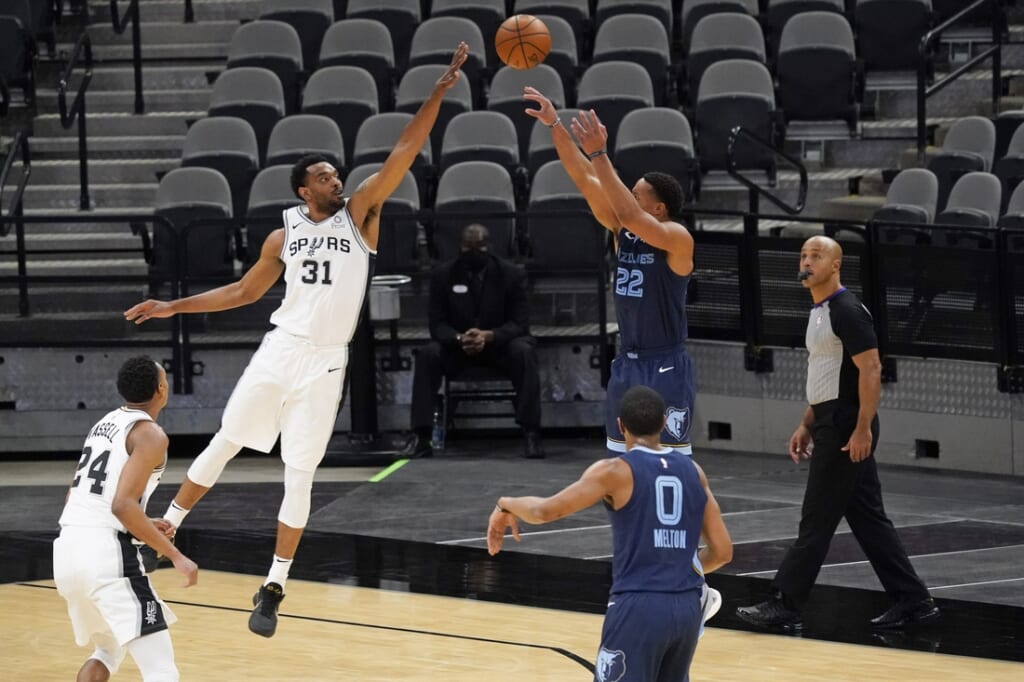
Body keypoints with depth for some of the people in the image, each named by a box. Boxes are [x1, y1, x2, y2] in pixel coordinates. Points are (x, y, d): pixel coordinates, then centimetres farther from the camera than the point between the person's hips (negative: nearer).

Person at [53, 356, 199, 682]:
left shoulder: (105, 424, 20)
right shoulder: (149, 434, -6)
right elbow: (123, 505, -18)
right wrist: (175, 556, -15)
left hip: (67, 547, 9)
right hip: (106, 553, -9)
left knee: (108, 649, 30)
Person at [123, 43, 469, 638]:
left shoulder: (360, 214, 1)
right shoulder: (285, 237, 8)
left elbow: (404, 154, -8)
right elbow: (246, 291, 20)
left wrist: (439, 93, -16)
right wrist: (175, 307, 15)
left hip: (325, 362, -2)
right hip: (280, 350, 2)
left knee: (300, 474, -1)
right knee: (225, 443, 7)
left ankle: (274, 589, 6)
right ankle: (166, 527, 24)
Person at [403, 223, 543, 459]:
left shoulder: (511, 275, -5)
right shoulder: (443, 276, -2)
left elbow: (519, 323, -10)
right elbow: (437, 324, -5)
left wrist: (488, 336, -30)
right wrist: (459, 339, -29)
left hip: (499, 344, -1)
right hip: (457, 347, 1)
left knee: (523, 351, -34)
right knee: (427, 354, -29)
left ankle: (531, 435, -34)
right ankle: (421, 437, -31)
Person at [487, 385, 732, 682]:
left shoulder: (615, 471, -5)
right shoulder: (692, 471, 10)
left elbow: (545, 511, -9)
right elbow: (722, 551, 12)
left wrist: (506, 505, 11)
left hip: (638, 606, -6)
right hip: (688, 607, 6)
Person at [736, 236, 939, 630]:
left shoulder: (847, 312, -14)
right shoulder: (819, 313, 16)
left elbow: (871, 369, -20)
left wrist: (862, 429, -24)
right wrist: (807, 426, 21)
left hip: (845, 430, -10)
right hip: (830, 427, 10)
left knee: (816, 521, -5)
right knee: (868, 519, 10)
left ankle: (785, 606, -2)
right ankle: (912, 601, 13)